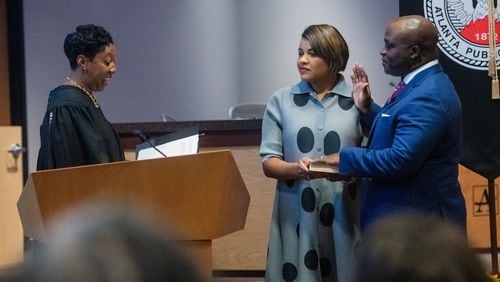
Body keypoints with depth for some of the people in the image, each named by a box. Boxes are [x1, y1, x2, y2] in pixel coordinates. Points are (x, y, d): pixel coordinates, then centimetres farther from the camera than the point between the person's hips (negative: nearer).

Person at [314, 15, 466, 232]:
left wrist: (345, 158, -17)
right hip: (404, 214, 10)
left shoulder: (428, 96, -23)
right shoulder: (422, 84, 11)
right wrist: (366, 108, 7)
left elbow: (399, 160, -28)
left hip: (417, 220, -10)